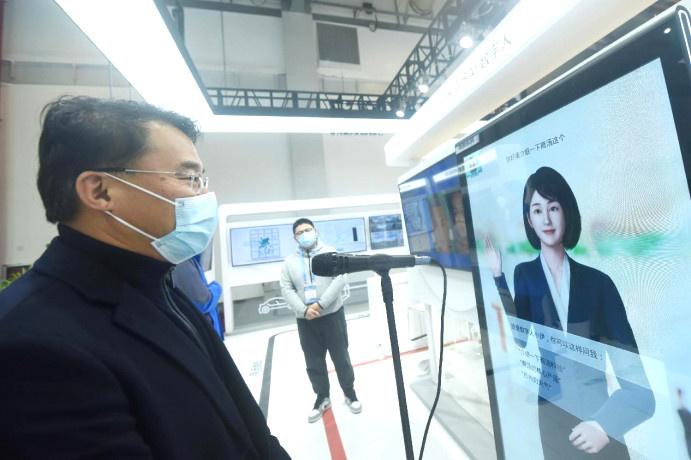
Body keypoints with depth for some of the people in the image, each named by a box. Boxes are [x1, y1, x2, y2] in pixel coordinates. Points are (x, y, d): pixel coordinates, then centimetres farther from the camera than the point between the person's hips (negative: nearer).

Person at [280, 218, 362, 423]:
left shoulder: (329, 252, -3)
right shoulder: (290, 261, 4)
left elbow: (341, 278, -12)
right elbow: (286, 289, -2)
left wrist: (321, 304, -19)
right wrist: (304, 310, -15)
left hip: (332, 314, -2)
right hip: (305, 320, 2)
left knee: (341, 357, 12)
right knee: (314, 362, 15)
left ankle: (350, 392, 35)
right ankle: (322, 397, 37)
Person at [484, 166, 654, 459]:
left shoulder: (598, 280, -7)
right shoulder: (524, 274, -7)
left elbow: (631, 363, -6)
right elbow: (521, 339, -15)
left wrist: (605, 422, -16)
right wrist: (498, 277, -23)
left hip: (599, 408, 0)